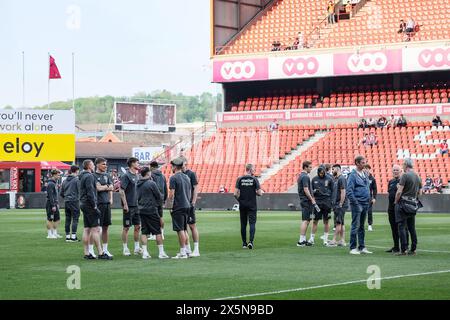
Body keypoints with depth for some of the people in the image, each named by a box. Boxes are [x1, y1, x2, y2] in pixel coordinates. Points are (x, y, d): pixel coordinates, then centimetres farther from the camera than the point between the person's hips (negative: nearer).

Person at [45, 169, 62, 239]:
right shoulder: (50, 184, -15)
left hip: (54, 204, 10)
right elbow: (50, 195, -20)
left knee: (57, 219, 11)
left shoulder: (54, 183, 16)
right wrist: (53, 206, -22)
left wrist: (57, 204, 20)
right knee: (50, 219, -3)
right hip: (50, 204, -10)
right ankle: (49, 234, 2)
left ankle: (55, 233, 17)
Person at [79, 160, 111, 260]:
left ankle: (87, 253, 9)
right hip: (89, 205, -10)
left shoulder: (83, 176, 18)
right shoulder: (89, 176, -13)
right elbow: (90, 192, -20)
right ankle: (100, 253, -10)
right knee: (95, 229, -9)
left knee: (87, 229, 9)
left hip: (84, 204, 10)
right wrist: (95, 206, -17)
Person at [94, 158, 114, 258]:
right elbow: (98, 188, -14)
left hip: (107, 203, 7)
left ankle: (105, 249, 16)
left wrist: (111, 198, -3)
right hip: (98, 204, -7)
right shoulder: (94, 176, -5)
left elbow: (111, 188, 12)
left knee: (106, 227, 10)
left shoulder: (107, 175, 16)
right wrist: (107, 187, 2)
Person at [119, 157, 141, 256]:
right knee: (126, 227, -1)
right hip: (129, 206, -8)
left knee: (137, 226, 9)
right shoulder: (126, 176, -11)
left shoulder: (136, 176, 13)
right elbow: (121, 191, -16)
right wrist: (125, 204, -19)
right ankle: (125, 249, 5)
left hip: (136, 205, 8)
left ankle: (137, 248, 16)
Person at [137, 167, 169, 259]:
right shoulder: (151, 183, -12)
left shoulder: (138, 185, 7)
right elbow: (159, 196, -5)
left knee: (144, 232, 8)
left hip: (141, 210, 6)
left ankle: (145, 252, 4)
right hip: (151, 210, -6)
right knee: (158, 231, 2)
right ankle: (161, 252, 3)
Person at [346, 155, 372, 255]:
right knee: (355, 226, -7)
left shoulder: (365, 175, 14)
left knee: (361, 226, 12)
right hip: (357, 204, -7)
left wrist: (369, 199, 13)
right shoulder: (353, 175, -9)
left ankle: (362, 247, 16)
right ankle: (353, 248, -3)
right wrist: (355, 203, -17)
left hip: (365, 204, 7)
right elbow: (349, 191, -14)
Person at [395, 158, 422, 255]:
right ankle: (413, 249, 12)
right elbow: (420, 192, 17)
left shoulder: (405, 175, -12)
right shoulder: (418, 177, 12)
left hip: (404, 203, -7)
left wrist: (396, 201, -3)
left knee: (402, 227, -5)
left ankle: (404, 250, -9)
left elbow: (399, 192, -16)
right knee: (412, 227, 11)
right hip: (413, 205, 7)